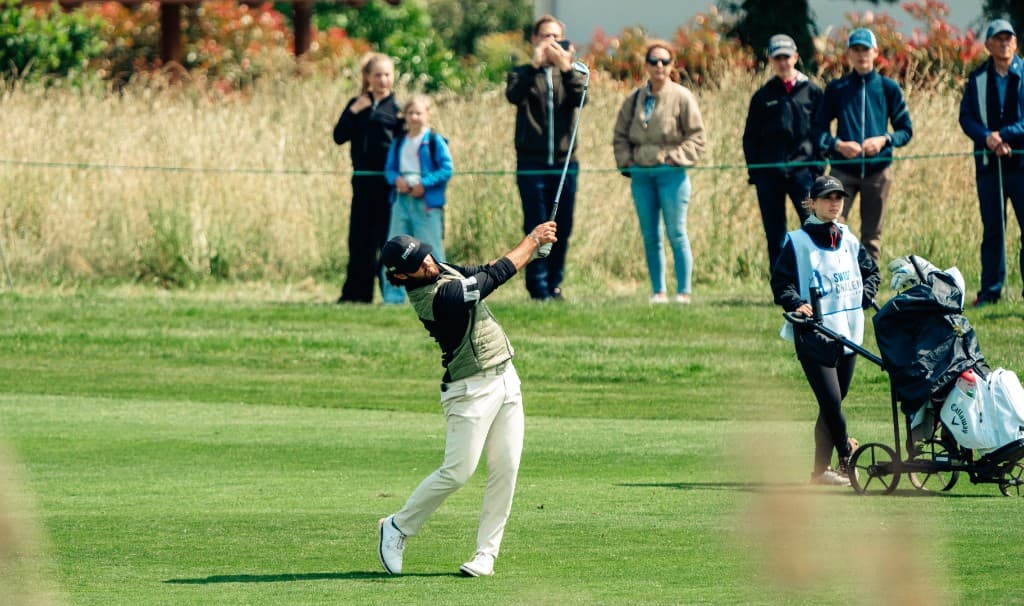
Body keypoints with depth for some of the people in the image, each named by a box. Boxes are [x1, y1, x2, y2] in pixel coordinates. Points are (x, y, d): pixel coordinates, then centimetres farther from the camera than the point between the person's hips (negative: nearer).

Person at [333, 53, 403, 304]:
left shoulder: (397, 106, 0)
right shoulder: (358, 104, 11)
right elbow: (339, 137, 3)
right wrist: (353, 111, -8)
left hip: (389, 182, -4)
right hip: (363, 180, 4)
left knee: (389, 239, -1)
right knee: (360, 240, 6)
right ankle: (355, 293, 12)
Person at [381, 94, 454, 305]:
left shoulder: (434, 141, -4)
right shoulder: (399, 143, 12)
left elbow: (446, 169, -8)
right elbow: (389, 169, 14)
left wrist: (424, 184, -17)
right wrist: (396, 179, -8)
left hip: (426, 201, -5)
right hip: (402, 199, 5)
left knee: (430, 248, -2)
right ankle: (393, 296, 7)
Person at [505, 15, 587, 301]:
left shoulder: (571, 74, 12)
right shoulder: (523, 74, 8)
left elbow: (580, 99, -8)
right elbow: (513, 95, -15)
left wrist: (566, 68, -20)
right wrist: (535, 65, -22)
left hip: (564, 162, 2)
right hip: (532, 164, -2)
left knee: (562, 229, 5)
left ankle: (555, 284, 14)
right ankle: (538, 287, -2)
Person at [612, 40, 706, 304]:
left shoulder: (682, 97, -2)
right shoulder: (634, 99, 10)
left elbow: (696, 138, -2)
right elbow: (620, 136, 17)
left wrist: (673, 156, -10)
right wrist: (627, 161, 3)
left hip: (671, 173, -4)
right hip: (641, 175, 4)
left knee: (676, 234, -4)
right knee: (650, 236, 6)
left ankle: (683, 291, 0)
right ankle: (658, 290, 12)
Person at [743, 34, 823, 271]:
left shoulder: (811, 91, 7)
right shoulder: (763, 96, 11)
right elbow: (750, 137, 12)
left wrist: (817, 166, -2)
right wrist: (754, 171, 1)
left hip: (803, 170, -2)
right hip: (769, 173, 2)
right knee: (775, 236, 4)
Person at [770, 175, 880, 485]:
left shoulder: (849, 240, 14)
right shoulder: (798, 241, -3)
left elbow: (871, 272, 25)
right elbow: (780, 281, -6)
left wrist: (864, 296, 8)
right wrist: (796, 303, -23)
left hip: (848, 331, 6)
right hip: (814, 335, -6)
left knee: (832, 403, 7)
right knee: (831, 400, -13)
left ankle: (821, 469, 11)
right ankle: (846, 454, 5)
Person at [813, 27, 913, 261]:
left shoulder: (888, 88, 7)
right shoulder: (836, 88, 7)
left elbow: (906, 130, 8)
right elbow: (819, 128, 6)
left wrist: (884, 140, -12)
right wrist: (838, 145, -14)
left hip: (878, 170, 1)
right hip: (843, 170, -1)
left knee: (872, 235, 5)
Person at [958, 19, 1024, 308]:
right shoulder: (978, 79, 9)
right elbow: (966, 117, 4)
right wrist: (987, 138, -13)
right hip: (989, 164, 2)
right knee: (992, 230, 6)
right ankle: (990, 290, 12)